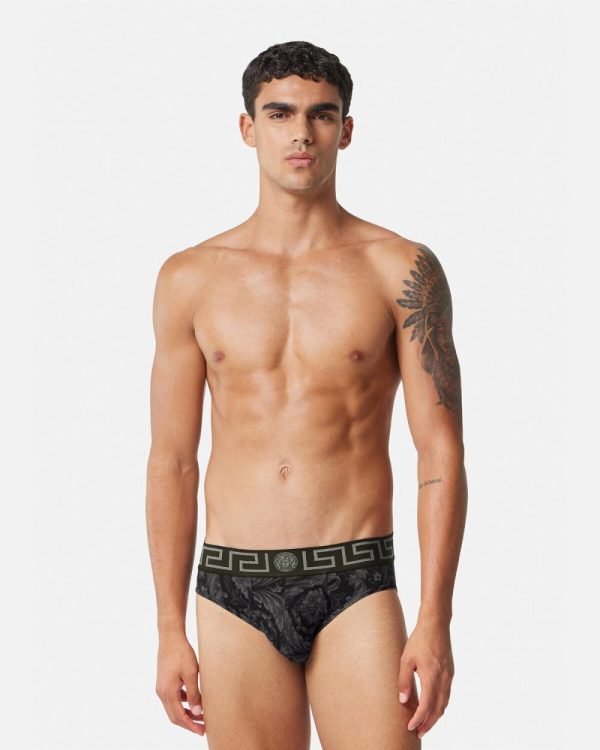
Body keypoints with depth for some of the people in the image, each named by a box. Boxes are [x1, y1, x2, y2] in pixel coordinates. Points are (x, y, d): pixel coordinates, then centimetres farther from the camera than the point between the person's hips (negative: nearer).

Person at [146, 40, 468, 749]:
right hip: (235, 591, 2)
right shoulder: (190, 278, 6)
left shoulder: (401, 269, 1)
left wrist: (434, 622, -8)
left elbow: (441, 454, -1)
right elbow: (171, 461, 8)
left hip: (357, 586, -1)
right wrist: (170, 629, 5)